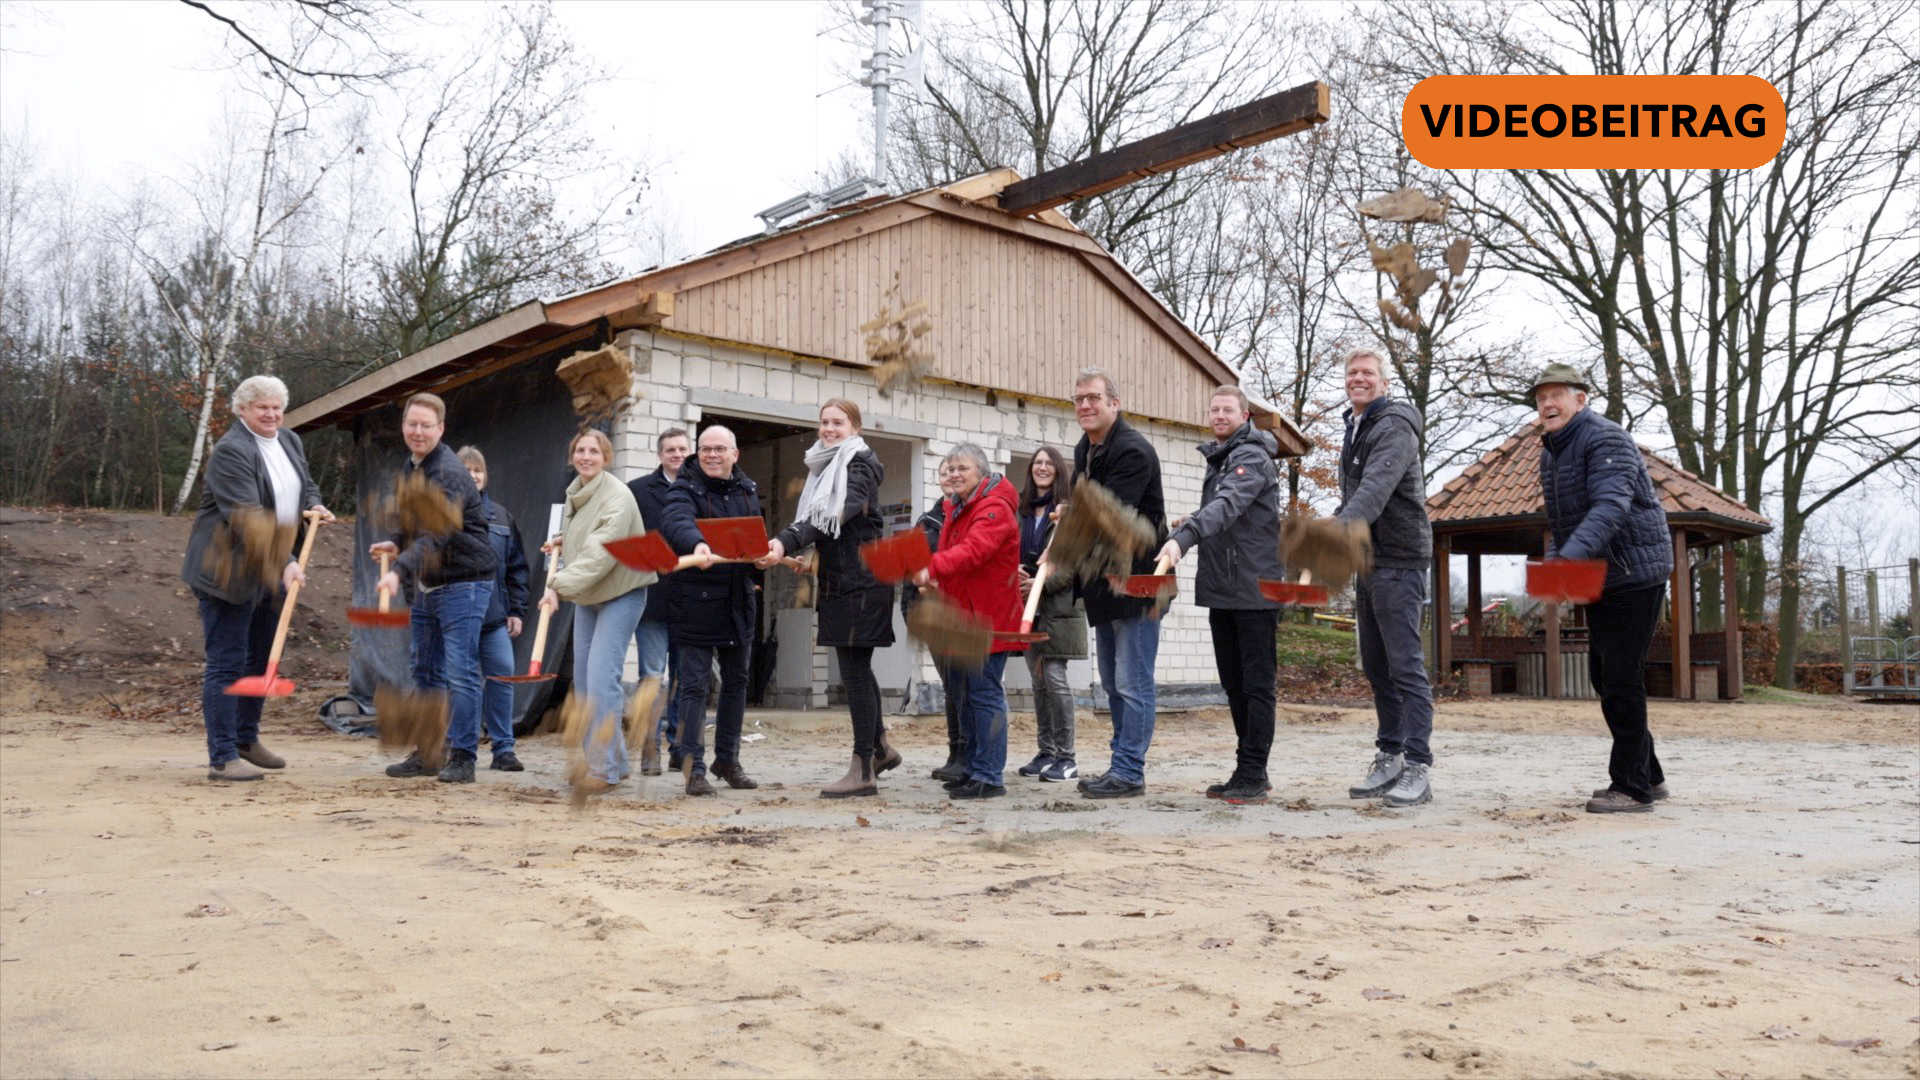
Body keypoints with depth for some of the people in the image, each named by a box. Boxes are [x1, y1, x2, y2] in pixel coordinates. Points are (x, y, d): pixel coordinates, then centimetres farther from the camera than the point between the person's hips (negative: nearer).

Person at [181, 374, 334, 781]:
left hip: (269, 572, 9)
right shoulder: (230, 451, -17)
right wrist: (284, 563, -32)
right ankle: (222, 757, -1)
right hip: (229, 572, -9)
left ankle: (247, 740, 31)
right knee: (226, 664, -5)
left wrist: (314, 505, 4)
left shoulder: (290, 442, 10)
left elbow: (306, 485, 27)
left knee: (260, 659, 17)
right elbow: (248, 518, -25)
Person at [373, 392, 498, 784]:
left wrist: (400, 571, -41)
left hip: (463, 582, -9)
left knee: (461, 672, -9)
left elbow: (436, 534, -30)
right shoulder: (409, 467, 12)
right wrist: (397, 542, 11)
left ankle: (463, 757, -3)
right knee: (426, 671, 13)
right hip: (426, 585, 9)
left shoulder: (449, 474, -18)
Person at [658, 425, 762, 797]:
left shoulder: (748, 490, 12)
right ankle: (694, 768, 0)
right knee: (693, 683, -5)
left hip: (739, 601, 6)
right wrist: (697, 543, -49)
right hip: (697, 601, -6)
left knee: (736, 681, 13)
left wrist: (757, 567, 1)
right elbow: (678, 523, -28)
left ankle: (727, 759, 26)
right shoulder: (685, 489, -7)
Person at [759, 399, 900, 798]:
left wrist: (786, 543, -40)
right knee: (856, 669, 17)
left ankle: (864, 769, -2)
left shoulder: (859, 467, -12)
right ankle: (880, 747, 31)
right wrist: (804, 554, 5)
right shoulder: (825, 468, 15)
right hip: (838, 582, 9)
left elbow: (833, 516, -28)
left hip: (862, 582, -9)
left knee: (854, 671, -7)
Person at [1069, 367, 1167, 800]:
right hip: (1104, 583, 10)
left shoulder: (1133, 450, -16)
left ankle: (1128, 772, -1)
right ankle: (1123, 764, 24)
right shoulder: (1084, 450, 14)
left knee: (1132, 682, -6)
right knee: (1112, 682, 15)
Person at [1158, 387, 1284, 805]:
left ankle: (1253, 776, -1)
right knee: (1234, 685, 12)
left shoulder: (1252, 458, -10)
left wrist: (1182, 538, -42)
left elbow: (1227, 505, -29)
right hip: (1222, 592, 9)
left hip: (1254, 590, -9)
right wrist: (1191, 529, 5)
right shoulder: (1219, 460, 18)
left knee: (1256, 685, -4)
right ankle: (1246, 773, 20)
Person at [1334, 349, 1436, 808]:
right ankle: (1389, 758, 18)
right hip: (1367, 561, 9)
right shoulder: (1356, 429, 18)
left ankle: (1417, 768, -8)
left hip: (1398, 560, -9)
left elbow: (1376, 488, -29)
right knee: (1376, 667, 11)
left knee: (1405, 665, -10)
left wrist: (1339, 529, -42)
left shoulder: (1395, 427, -12)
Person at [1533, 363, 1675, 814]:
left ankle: (1632, 787, -3)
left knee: (1621, 680, -10)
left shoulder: (1605, 439, -15)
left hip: (1635, 574, -10)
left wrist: (1572, 554, -44)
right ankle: (1648, 776, 24)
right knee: (1604, 675, 13)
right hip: (1600, 581, 10)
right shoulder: (1550, 454, 14)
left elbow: (1610, 505, -31)